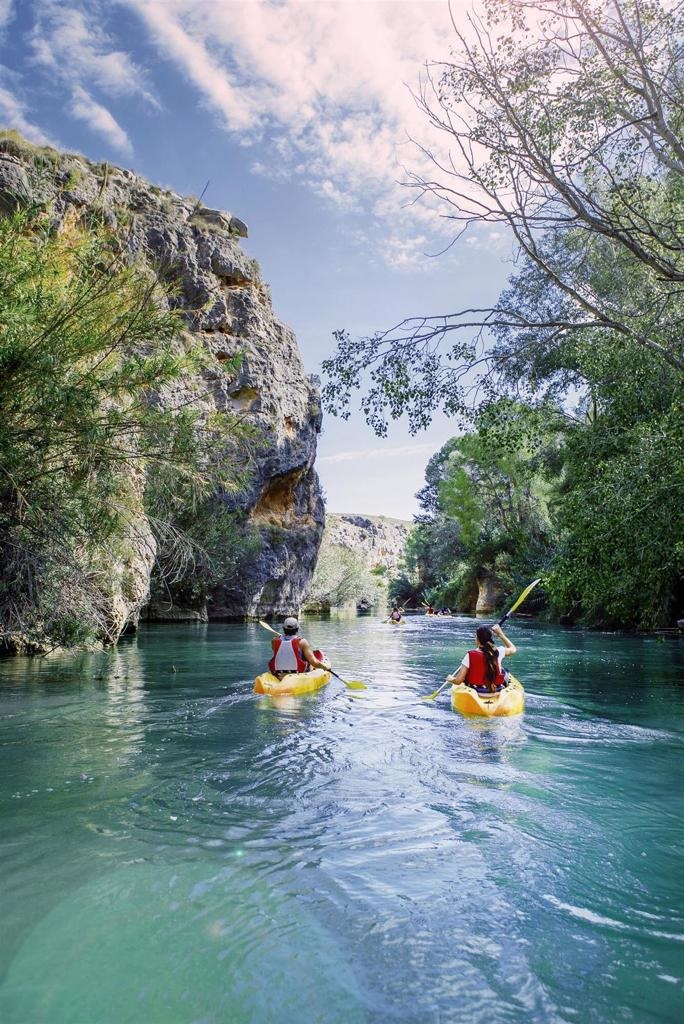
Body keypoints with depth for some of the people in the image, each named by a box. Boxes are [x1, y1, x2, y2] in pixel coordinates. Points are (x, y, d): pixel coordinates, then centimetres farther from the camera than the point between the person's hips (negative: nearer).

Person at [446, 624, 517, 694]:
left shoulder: (470, 656, -20)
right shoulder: (498, 652, -15)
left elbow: (458, 680, -19)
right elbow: (513, 649, 9)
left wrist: (450, 679, 3)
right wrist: (501, 634, 13)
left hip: (476, 692, -1)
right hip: (497, 691, 1)